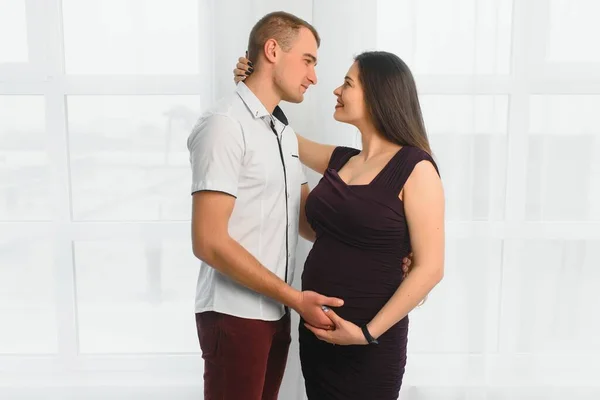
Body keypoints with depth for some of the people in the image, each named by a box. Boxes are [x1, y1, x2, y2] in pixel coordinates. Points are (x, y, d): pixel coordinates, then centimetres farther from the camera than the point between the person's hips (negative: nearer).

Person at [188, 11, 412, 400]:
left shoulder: (285, 132, 11)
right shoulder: (224, 124, -15)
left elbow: (307, 217, 13)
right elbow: (209, 242, -20)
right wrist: (295, 298, -17)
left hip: (274, 312, 8)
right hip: (235, 314, -8)